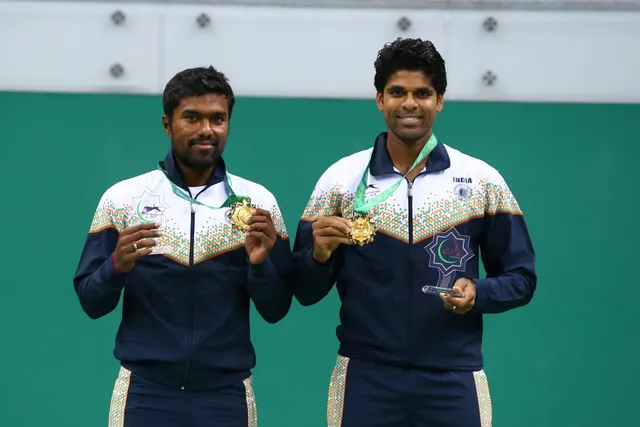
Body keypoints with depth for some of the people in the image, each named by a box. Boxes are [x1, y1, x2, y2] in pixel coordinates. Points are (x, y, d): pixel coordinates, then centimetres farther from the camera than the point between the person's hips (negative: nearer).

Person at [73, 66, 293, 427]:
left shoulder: (258, 203, 1)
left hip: (226, 395, 1)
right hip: (145, 393, -1)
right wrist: (117, 266, -18)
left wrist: (260, 262, -16)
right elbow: (92, 303, 1)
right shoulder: (122, 198, 0)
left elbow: (276, 311, 2)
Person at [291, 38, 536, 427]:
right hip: (365, 381, 0)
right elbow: (306, 292, 4)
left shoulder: (484, 180, 2)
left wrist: (478, 293, -14)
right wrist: (320, 254, -16)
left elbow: (520, 278, 6)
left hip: (454, 383, 0)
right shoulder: (340, 178, 3)